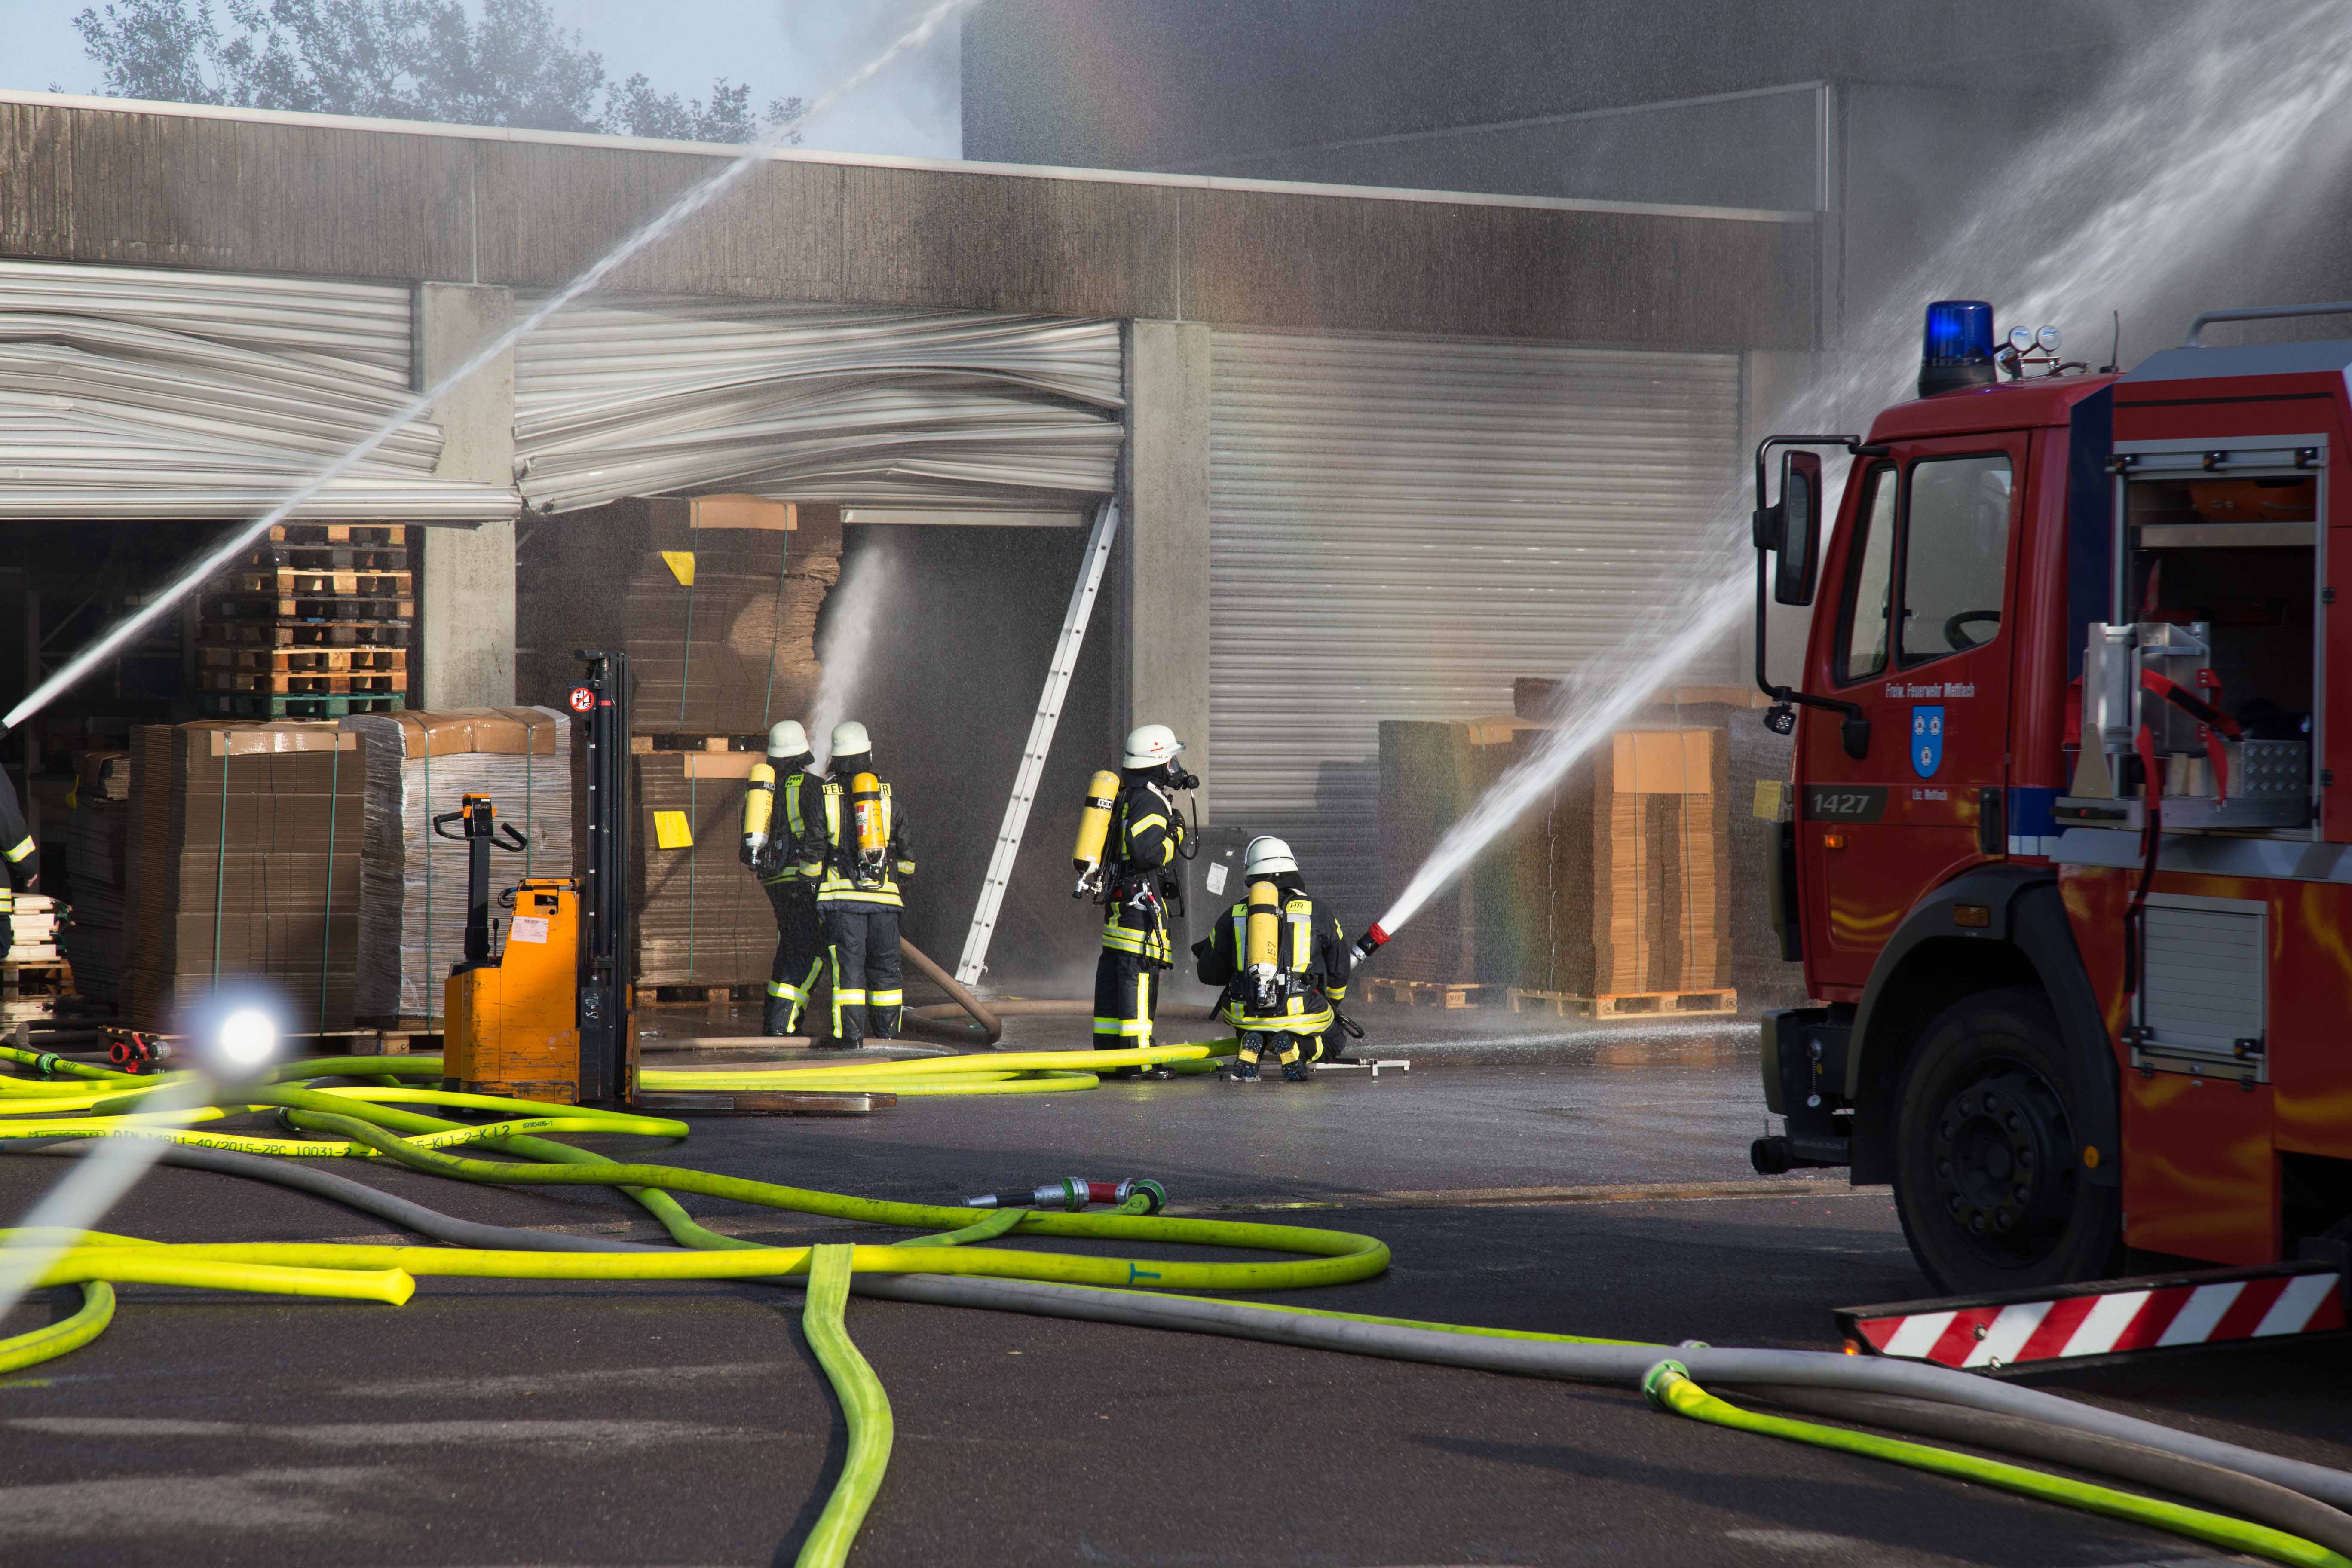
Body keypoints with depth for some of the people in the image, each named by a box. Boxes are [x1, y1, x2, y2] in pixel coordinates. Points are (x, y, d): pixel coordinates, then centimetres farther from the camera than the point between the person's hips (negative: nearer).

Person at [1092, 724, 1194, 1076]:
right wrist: (1176, 833, -7)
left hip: (1118, 897, 11)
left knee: (1113, 974, 10)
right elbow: (1148, 854, -24)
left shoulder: (1130, 795, 17)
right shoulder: (1150, 801, -15)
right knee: (1139, 973, -11)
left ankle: (1108, 1052, 14)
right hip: (1140, 899, -11)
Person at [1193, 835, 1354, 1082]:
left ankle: (1252, 1044, -2)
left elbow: (1210, 974, 18)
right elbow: (1339, 972, 18)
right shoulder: (1318, 913, 8)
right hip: (1303, 1013, -2)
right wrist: (1332, 1005, 39)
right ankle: (1293, 1047, -10)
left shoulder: (1233, 916, 11)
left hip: (1247, 1013, 2)